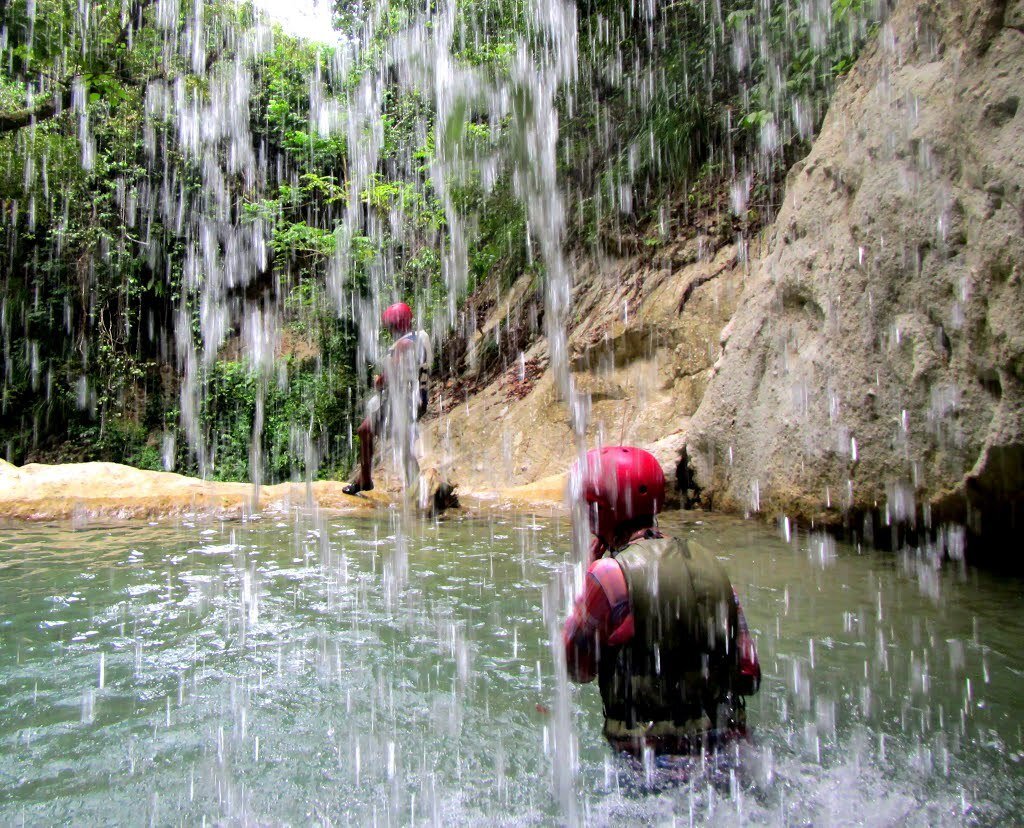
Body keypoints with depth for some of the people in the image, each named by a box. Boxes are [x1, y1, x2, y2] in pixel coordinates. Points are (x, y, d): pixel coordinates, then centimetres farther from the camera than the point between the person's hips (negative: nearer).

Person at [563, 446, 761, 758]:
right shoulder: (708, 561, 2)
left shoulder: (611, 574, -17)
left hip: (649, 752, -6)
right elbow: (749, 677, 5)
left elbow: (577, 668, -2)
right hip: (723, 748, 6)